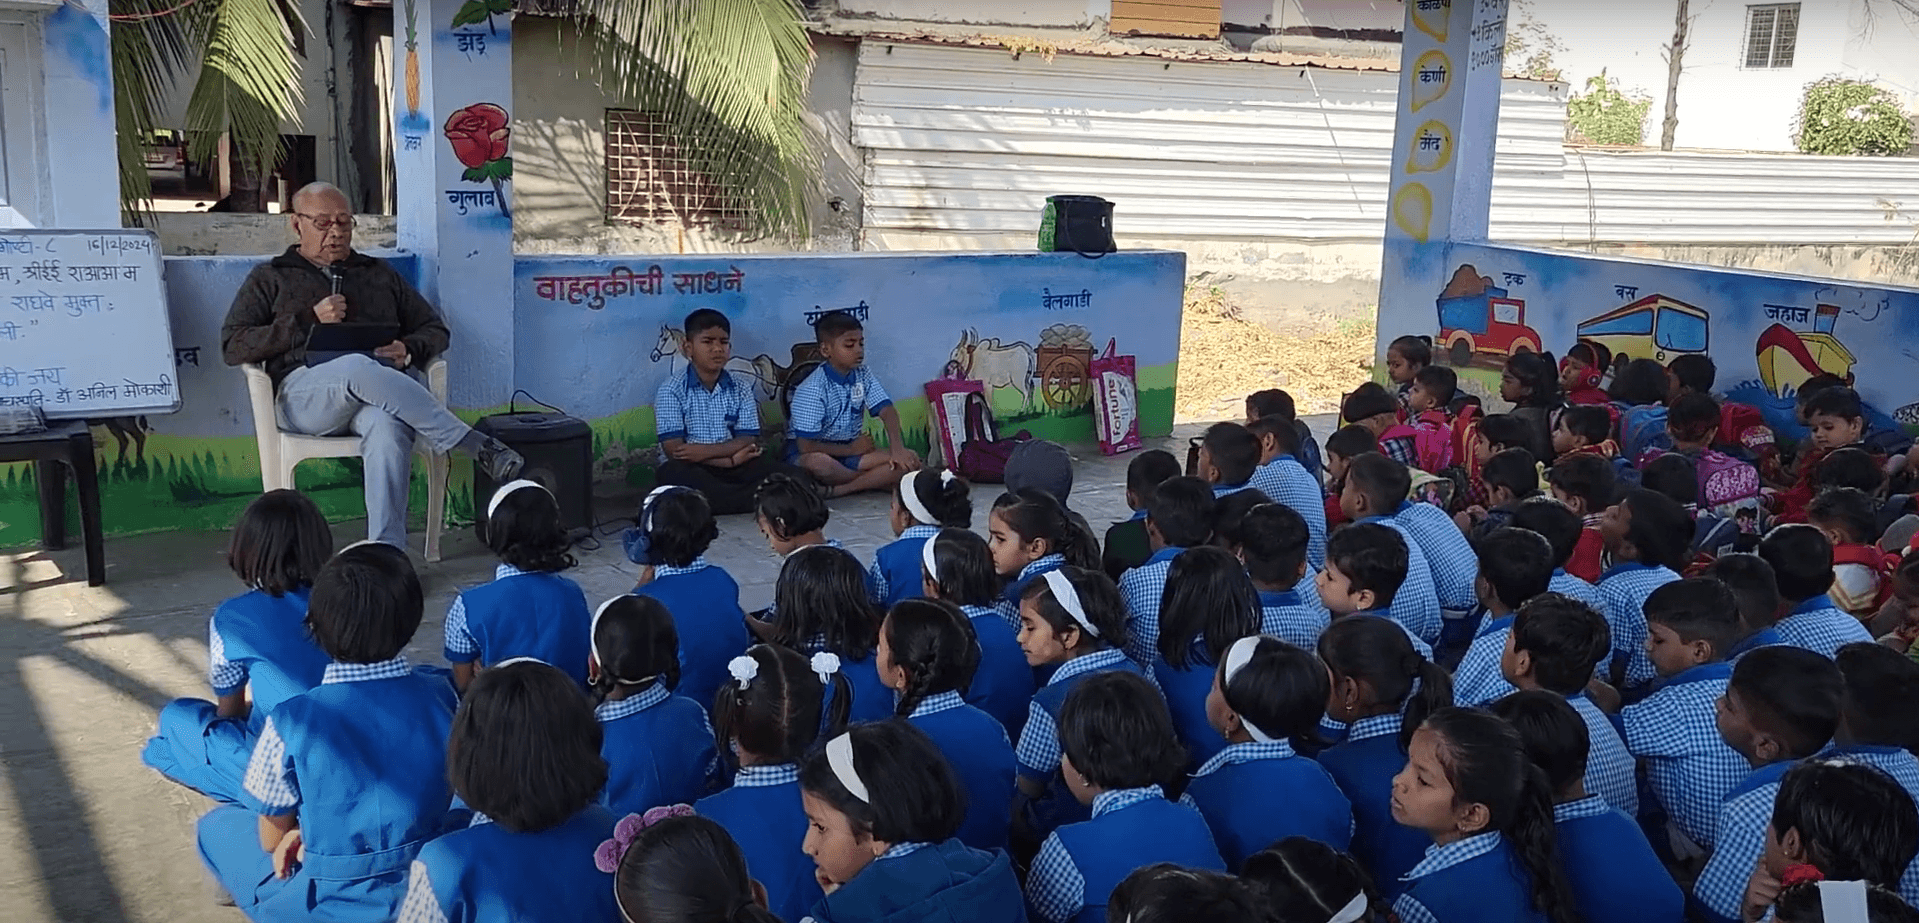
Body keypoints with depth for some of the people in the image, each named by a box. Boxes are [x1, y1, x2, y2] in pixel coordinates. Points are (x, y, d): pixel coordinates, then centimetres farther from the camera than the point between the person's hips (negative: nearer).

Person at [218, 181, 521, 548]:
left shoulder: (380, 273, 31)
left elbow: (435, 330, 28)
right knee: (358, 368, -39)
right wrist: (308, 322, -2)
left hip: (378, 390, 1)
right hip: (304, 390, -1)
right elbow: (232, 346, 10)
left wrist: (409, 350, 2)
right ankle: (479, 447, -38)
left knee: (388, 428, -39)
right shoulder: (270, 278, 24)